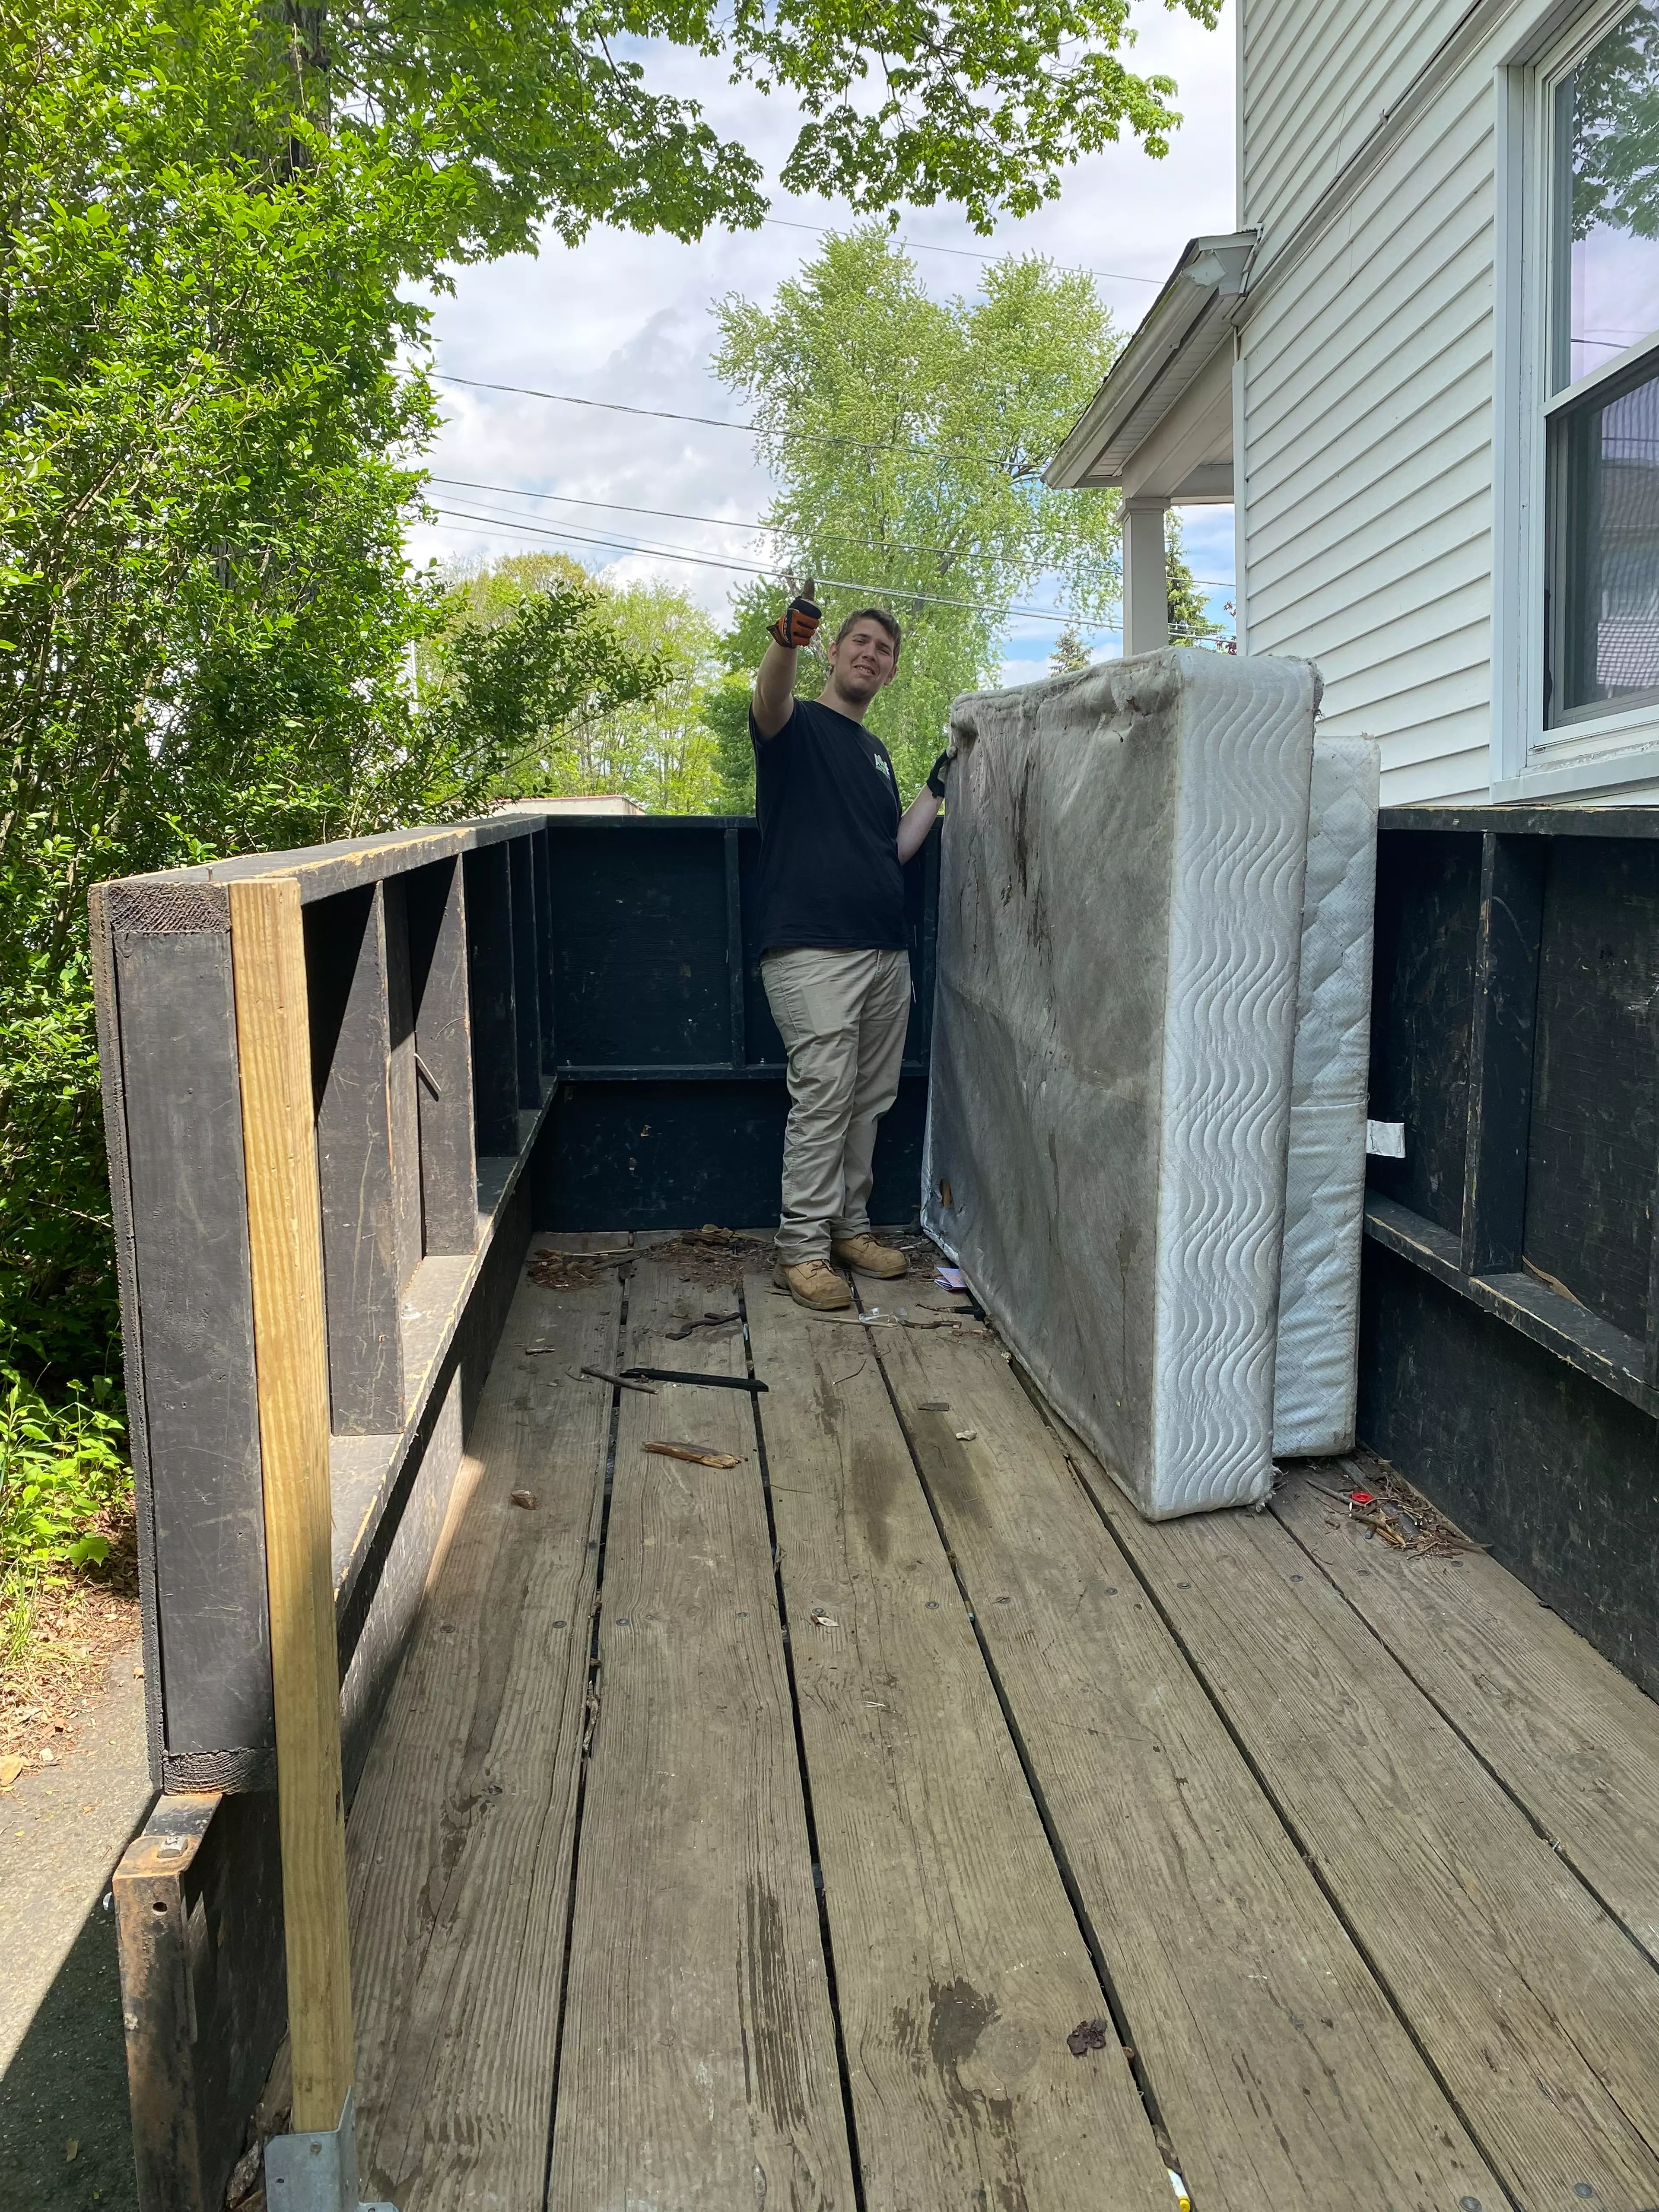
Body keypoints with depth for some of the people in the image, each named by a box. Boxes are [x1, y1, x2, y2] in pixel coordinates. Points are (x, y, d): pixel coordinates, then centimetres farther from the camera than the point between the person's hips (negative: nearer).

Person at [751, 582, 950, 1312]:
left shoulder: (876, 753, 22)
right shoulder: (797, 725, 1)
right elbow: (770, 700, -24)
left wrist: (936, 787, 14)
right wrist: (788, 639, -44)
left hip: (885, 951, 7)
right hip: (812, 951, -7)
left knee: (868, 1101, 11)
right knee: (822, 1098, -9)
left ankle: (849, 1226, 22)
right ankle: (803, 1245, -2)